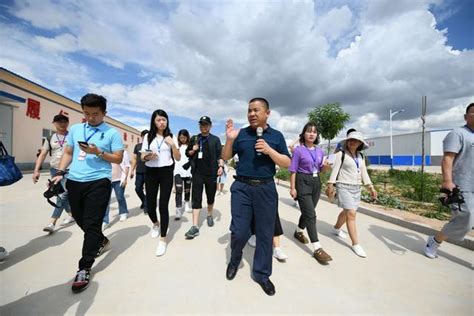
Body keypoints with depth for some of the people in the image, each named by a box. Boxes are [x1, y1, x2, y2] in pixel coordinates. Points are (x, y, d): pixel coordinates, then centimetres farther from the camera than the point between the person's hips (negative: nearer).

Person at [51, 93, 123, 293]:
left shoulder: (112, 133, -4)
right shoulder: (75, 129, 11)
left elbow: (118, 158, -5)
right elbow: (68, 153, 16)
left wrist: (98, 152, -18)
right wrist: (60, 172, 4)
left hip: (98, 183, -6)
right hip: (74, 181, 6)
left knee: (92, 224, -3)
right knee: (80, 219, 18)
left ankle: (84, 269, 8)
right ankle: (101, 242, 43)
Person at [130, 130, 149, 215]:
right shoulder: (137, 146, 11)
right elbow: (134, 159, 13)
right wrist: (132, 170, 9)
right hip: (139, 171, 4)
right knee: (138, 189, 8)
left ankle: (146, 206, 13)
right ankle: (144, 201, 33)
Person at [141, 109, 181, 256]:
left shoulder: (171, 137, 3)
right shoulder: (148, 137, 5)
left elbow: (178, 158, 1)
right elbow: (142, 157, 9)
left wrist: (173, 145, -14)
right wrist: (148, 157, -14)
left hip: (166, 172, -2)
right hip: (150, 172, 2)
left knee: (163, 205, -4)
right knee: (150, 205, 6)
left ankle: (163, 240, 10)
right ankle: (155, 223, 42)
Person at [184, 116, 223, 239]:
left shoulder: (215, 139, 4)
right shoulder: (194, 138, 9)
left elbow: (220, 154, -2)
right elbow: (187, 153, 14)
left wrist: (220, 166, -17)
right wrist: (193, 150, -7)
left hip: (211, 173, 0)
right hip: (197, 173, 1)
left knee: (211, 196, 13)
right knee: (196, 198, -3)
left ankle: (209, 216, 38)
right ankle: (195, 226, -1)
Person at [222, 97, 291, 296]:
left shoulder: (276, 136, 5)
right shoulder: (240, 134, 5)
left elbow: (287, 164, 0)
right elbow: (225, 158, 6)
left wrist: (269, 150, -15)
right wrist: (229, 140, -12)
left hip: (266, 189, 1)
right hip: (242, 187, 0)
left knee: (265, 233, 10)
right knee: (239, 232, 3)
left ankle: (261, 273, 31)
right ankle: (235, 259, 37)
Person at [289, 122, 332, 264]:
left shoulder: (320, 151, 9)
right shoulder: (298, 150, -8)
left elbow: (321, 169, 16)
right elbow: (293, 170, -9)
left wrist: (327, 166, -6)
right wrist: (292, 187, -14)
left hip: (316, 183, 6)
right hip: (303, 182, -6)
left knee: (308, 211, 16)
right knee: (311, 214, -9)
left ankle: (298, 232, 41)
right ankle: (317, 249, -3)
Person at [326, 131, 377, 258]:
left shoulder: (360, 156, 11)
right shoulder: (341, 154, -7)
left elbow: (364, 173, 13)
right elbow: (335, 170, -10)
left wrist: (371, 187, 6)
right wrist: (330, 186, -14)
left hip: (356, 188, 6)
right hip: (344, 187, -6)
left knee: (347, 212, 17)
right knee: (351, 214, -9)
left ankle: (336, 228, 42)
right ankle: (355, 244, 0)